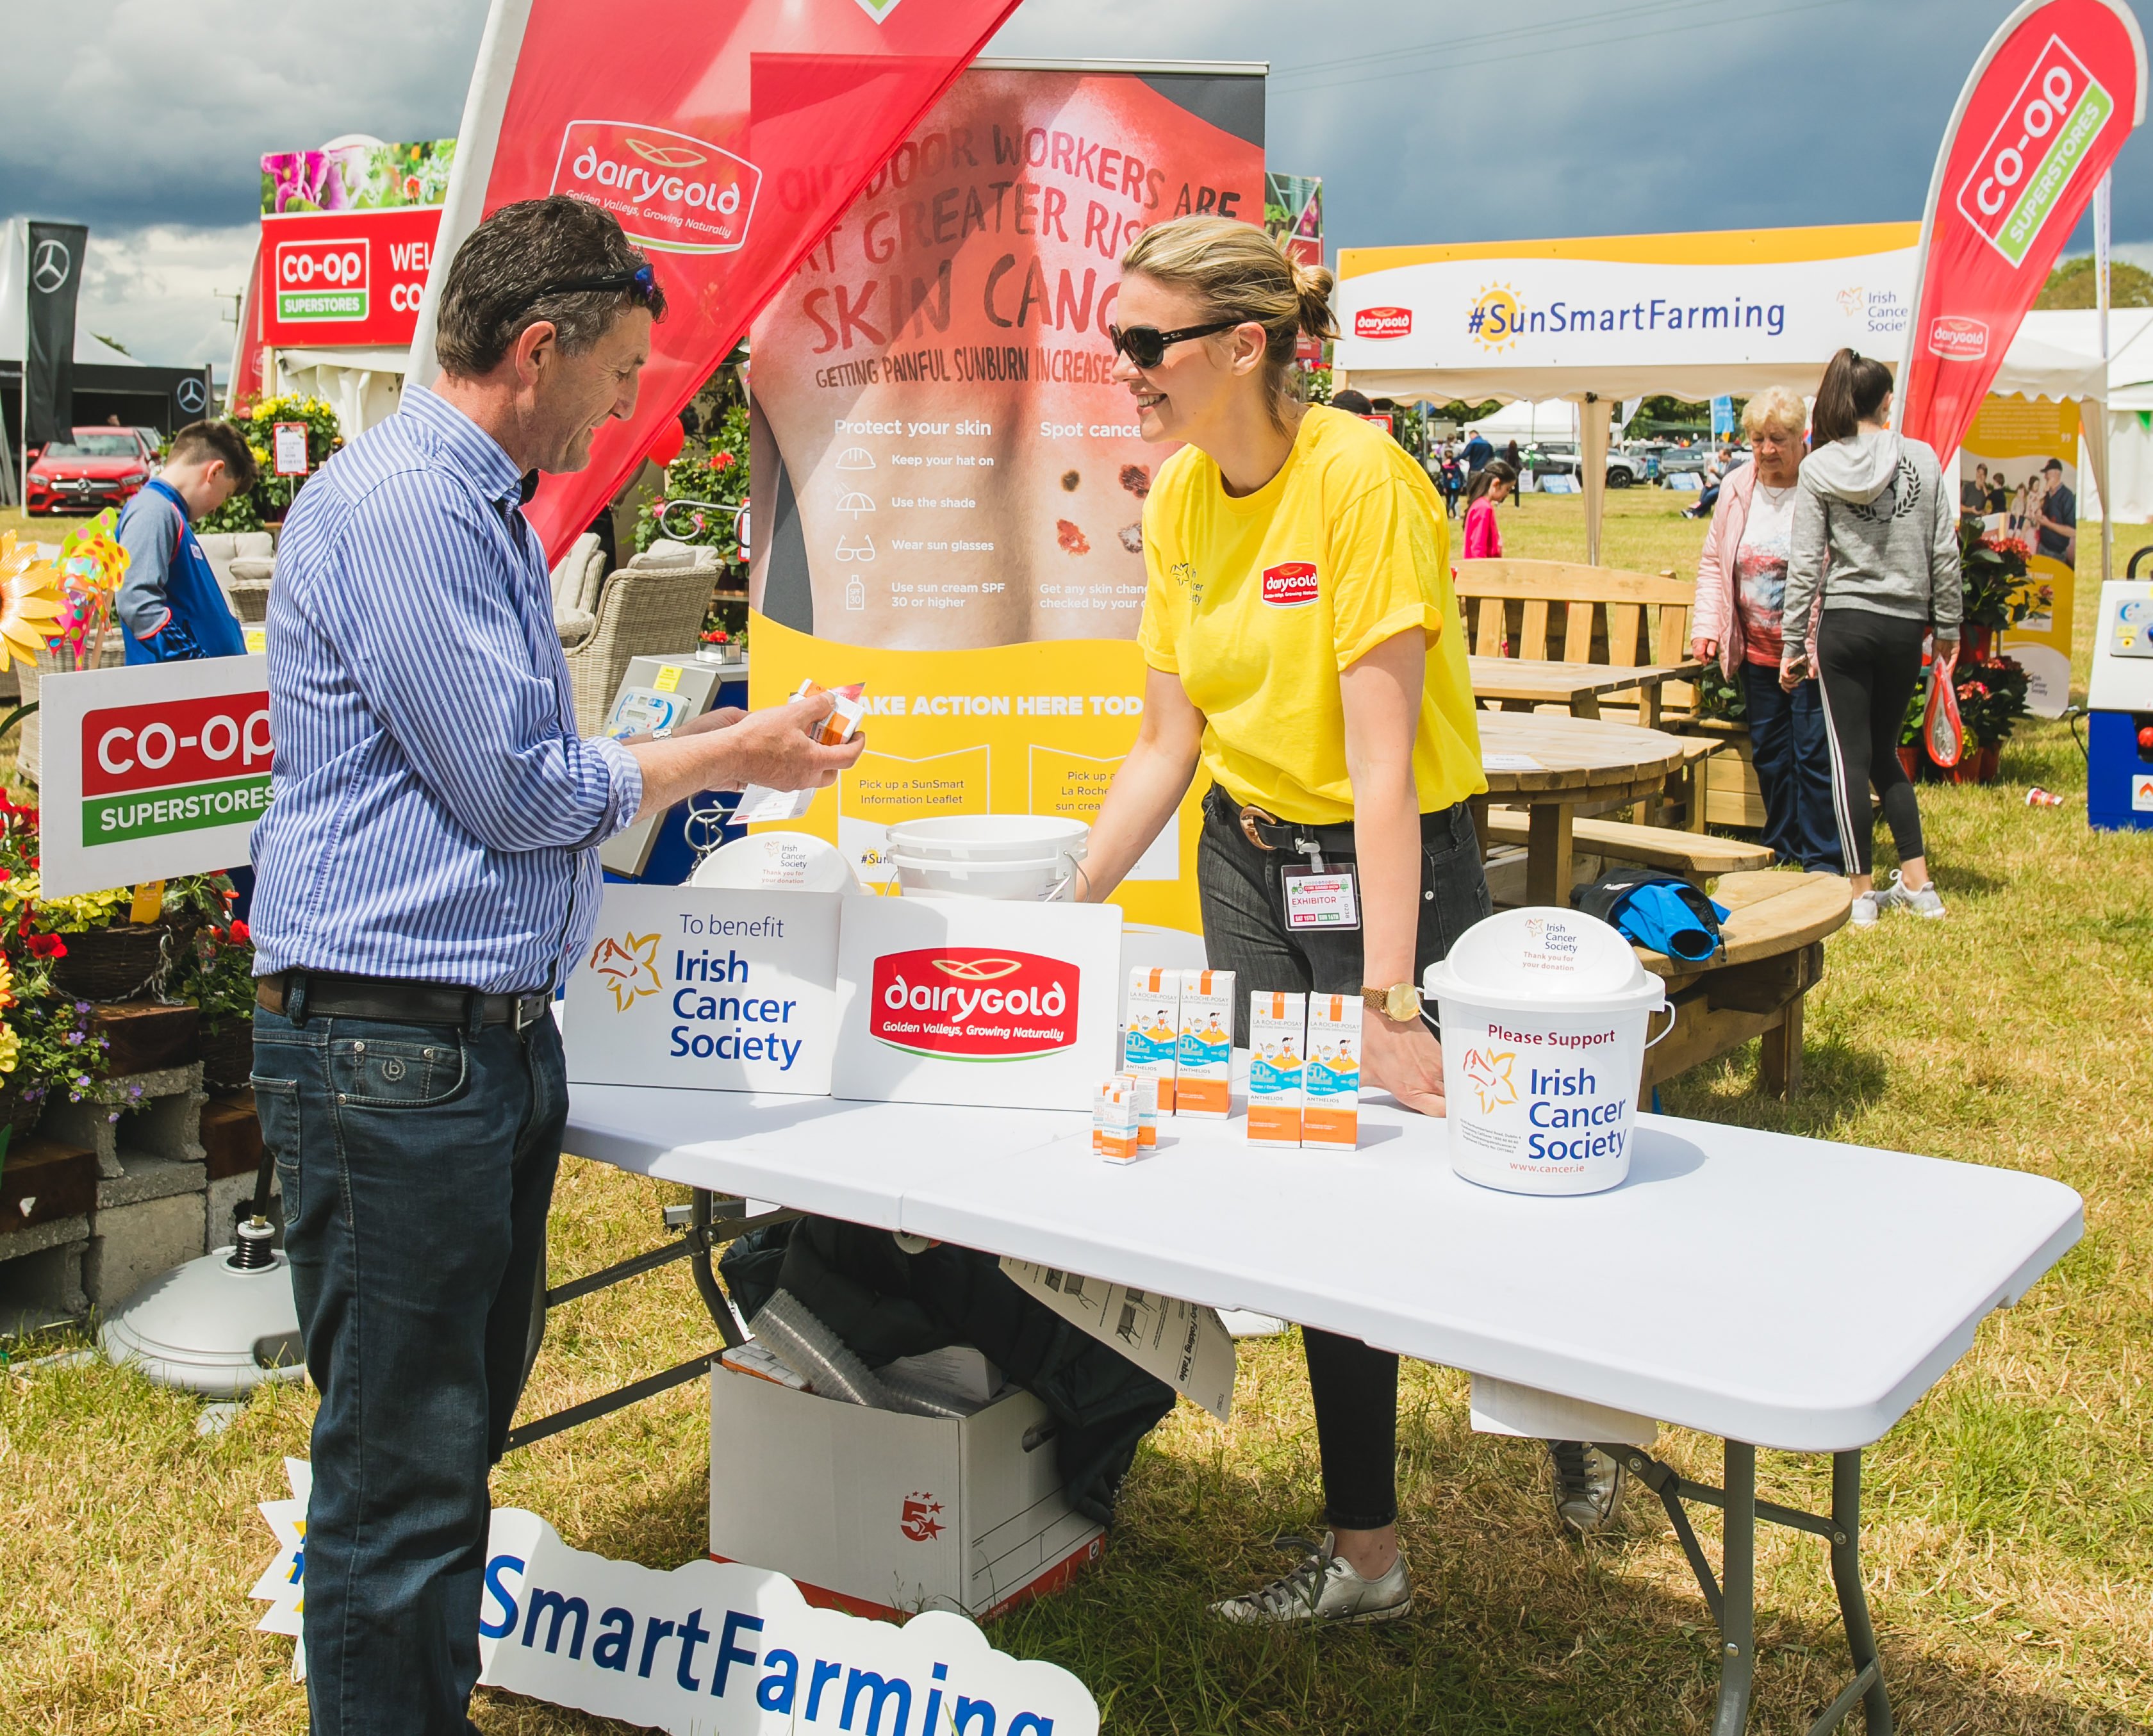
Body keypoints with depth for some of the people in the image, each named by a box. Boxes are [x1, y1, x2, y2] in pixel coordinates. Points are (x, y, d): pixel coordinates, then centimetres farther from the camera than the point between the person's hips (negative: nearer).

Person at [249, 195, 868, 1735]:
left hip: (499, 1032, 10)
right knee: (400, 1472, 0)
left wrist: (703, 746, 17)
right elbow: (519, 788, -17)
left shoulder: (490, 512, 17)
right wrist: (725, 759, -4)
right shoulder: (395, 507, -16)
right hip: (389, 1046, -10)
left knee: (465, 1430, 19)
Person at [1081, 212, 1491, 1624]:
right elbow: (1170, 742, 4)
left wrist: (1391, 999, -28)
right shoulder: (1180, 498, 1)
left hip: (1395, 867, -6)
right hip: (1247, 858, 6)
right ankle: (1363, 1555, 23)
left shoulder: (1359, 475, -21)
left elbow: (1380, 759, -26)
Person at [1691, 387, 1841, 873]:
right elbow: (1713, 562, 15)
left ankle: (1823, 857, 5)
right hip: (1756, 650, 6)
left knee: (1814, 754, -4)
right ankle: (1781, 845, 28)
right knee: (1768, 752, 14)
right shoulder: (1736, 488, 6)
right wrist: (1707, 625, 3)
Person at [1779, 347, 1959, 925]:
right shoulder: (1922, 459, 1)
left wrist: (1793, 642, -1)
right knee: (1885, 753, 16)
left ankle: (1863, 893, 6)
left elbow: (1805, 563, -5)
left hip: (1846, 623, -2)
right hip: (1905, 625, 3)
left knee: (1851, 757, 4)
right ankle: (1918, 884, 15)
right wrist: (1947, 624, 14)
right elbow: (1944, 551, 3)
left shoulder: (1819, 469, -4)